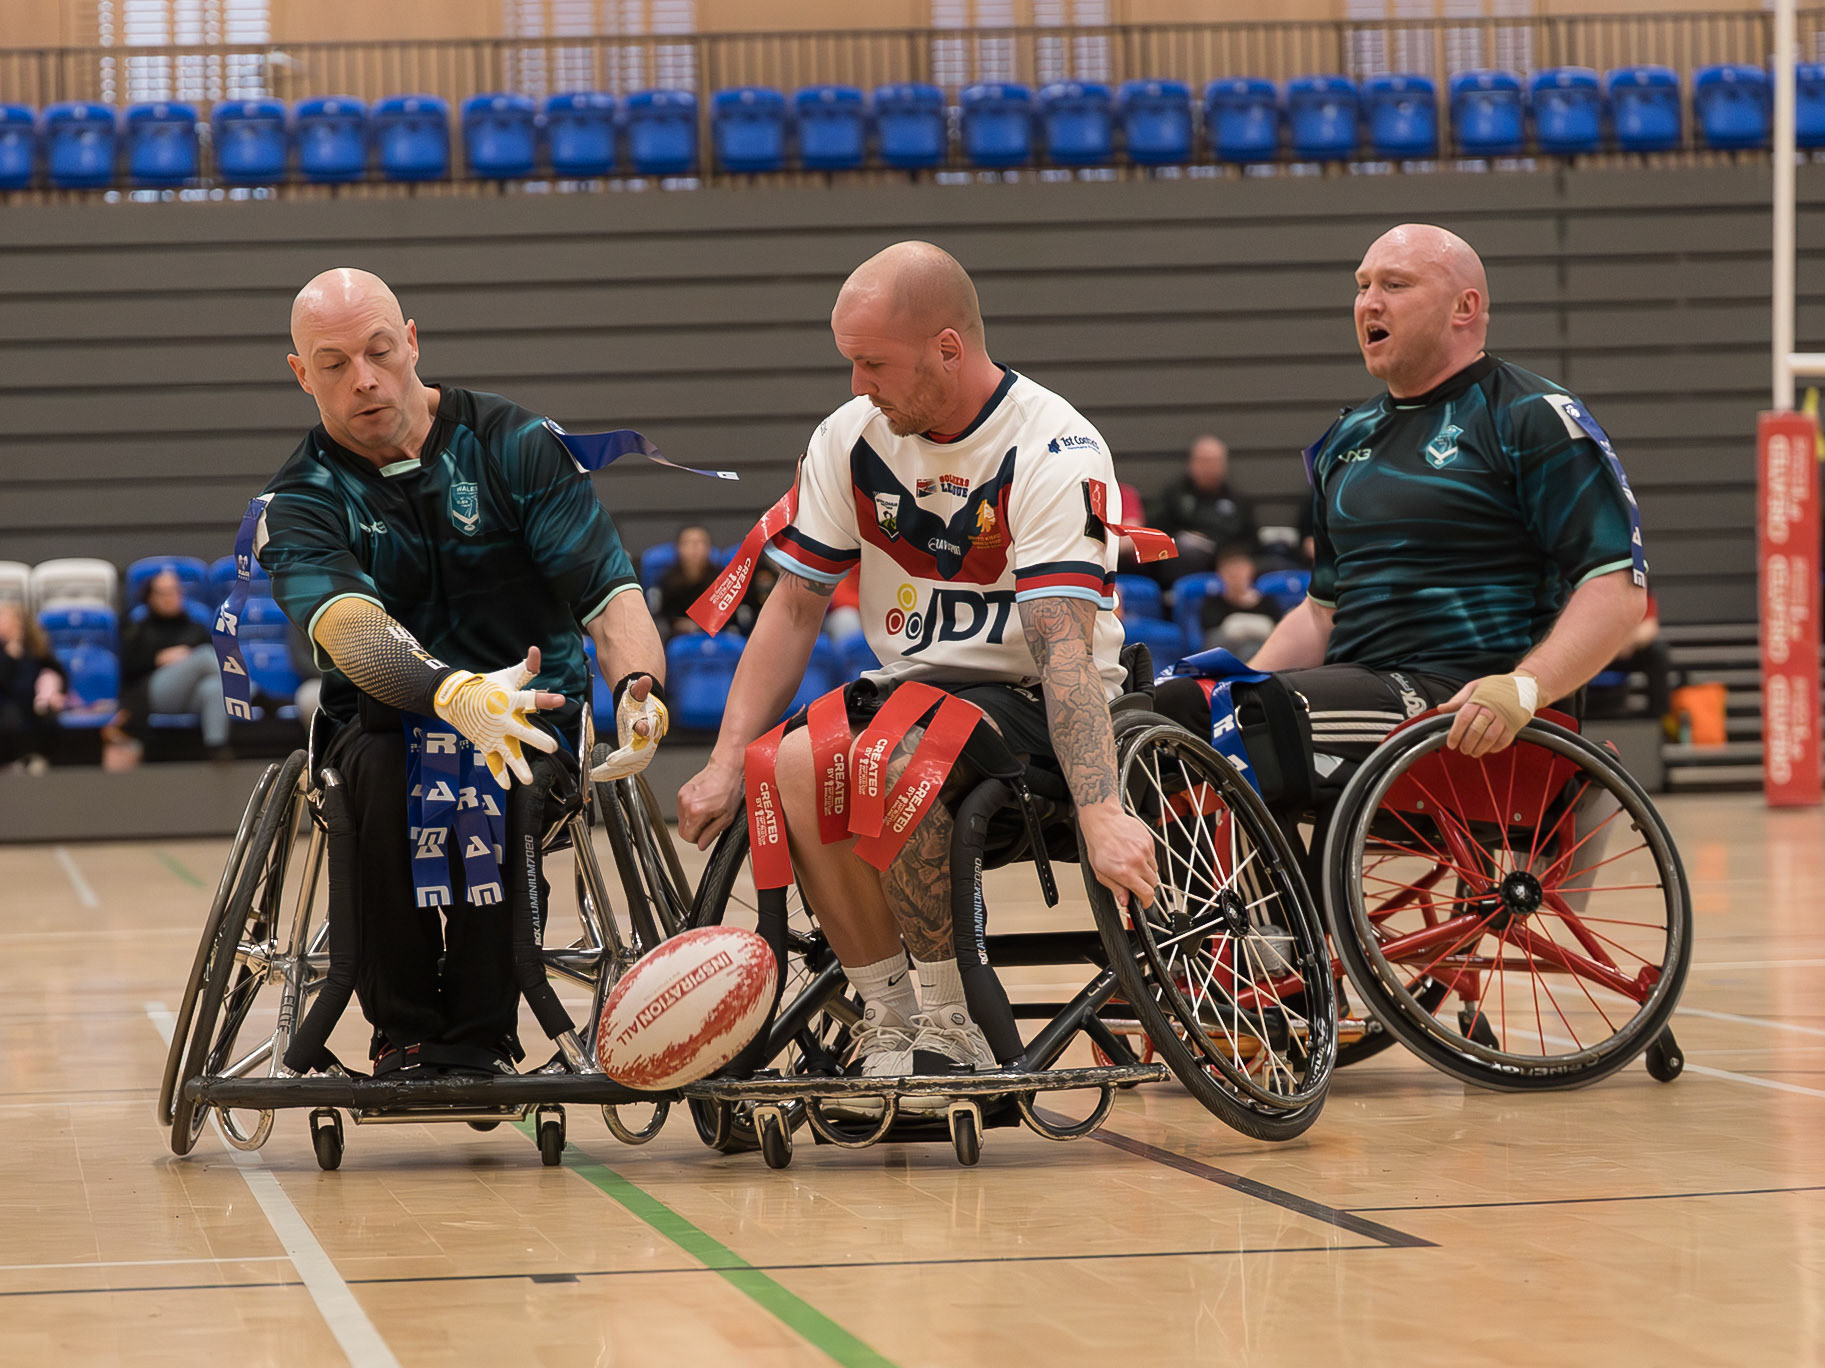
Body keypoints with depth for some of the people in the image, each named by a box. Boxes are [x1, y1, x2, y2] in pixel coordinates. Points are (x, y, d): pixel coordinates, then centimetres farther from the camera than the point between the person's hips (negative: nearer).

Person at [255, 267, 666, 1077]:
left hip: (533, 716, 0)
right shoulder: (299, 503, -3)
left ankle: (478, 1036, -22)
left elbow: (610, 593, -8)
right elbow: (348, 627, -25)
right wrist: (455, 693, -47)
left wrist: (637, 685, -33)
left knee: (492, 781, -35)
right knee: (382, 771, -34)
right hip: (384, 726, 0)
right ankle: (403, 1033, -20)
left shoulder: (516, 445, 0)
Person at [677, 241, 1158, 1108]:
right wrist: (727, 763, -6)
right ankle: (889, 1024, -14)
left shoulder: (1055, 452, -17)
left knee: (893, 759, -35)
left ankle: (952, 1032, -20)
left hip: (1032, 705, -6)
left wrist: (1101, 812, -39)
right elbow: (795, 606, 6)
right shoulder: (850, 439, 2)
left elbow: (1065, 644, -28)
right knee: (790, 765, -25)